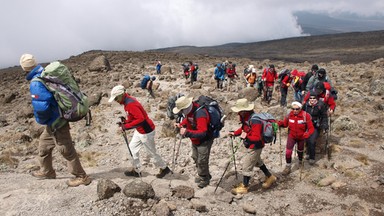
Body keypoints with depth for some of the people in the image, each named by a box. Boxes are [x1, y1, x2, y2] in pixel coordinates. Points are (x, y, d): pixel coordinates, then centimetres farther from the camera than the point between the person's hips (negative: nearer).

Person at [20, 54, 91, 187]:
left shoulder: (35, 83, -23)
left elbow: (41, 107, -33)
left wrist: (41, 120, -12)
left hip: (55, 123, -10)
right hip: (58, 117, 10)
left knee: (66, 150, 1)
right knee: (43, 144, 25)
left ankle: (81, 177, 14)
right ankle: (47, 172, 42)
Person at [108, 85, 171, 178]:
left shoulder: (130, 104, -26)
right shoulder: (127, 101, 5)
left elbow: (140, 119, -32)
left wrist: (126, 126, -25)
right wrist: (125, 122, 1)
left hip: (146, 132, -10)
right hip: (139, 130, 10)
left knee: (151, 152, 7)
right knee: (132, 147, 17)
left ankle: (164, 169, 27)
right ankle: (136, 170, 30)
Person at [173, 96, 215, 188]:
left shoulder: (200, 114, -37)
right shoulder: (189, 110, -10)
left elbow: (202, 133, -39)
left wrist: (187, 133, -46)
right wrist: (181, 124, -5)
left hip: (204, 140, -9)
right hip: (195, 140, 9)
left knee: (202, 161, 0)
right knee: (195, 158, 21)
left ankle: (204, 178, 24)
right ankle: (202, 175, 42)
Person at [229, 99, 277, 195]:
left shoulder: (255, 121, -32)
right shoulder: (245, 117, -4)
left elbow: (257, 137, -30)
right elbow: (243, 128, 12)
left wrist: (246, 137, -40)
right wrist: (235, 133, -1)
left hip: (255, 147, -10)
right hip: (251, 146, 10)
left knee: (247, 166, 1)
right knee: (257, 162, 28)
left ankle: (244, 187, 17)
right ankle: (270, 177, 47)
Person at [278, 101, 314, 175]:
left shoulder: (306, 116, -27)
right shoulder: (290, 115, -19)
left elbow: (311, 128, -24)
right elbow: (285, 123, -6)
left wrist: (308, 134, -44)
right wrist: (280, 123, -28)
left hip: (301, 137, 0)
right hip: (291, 136, 0)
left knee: (300, 151, 25)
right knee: (288, 151, -12)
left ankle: (300, 162, 56)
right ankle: (288, 167, 8)